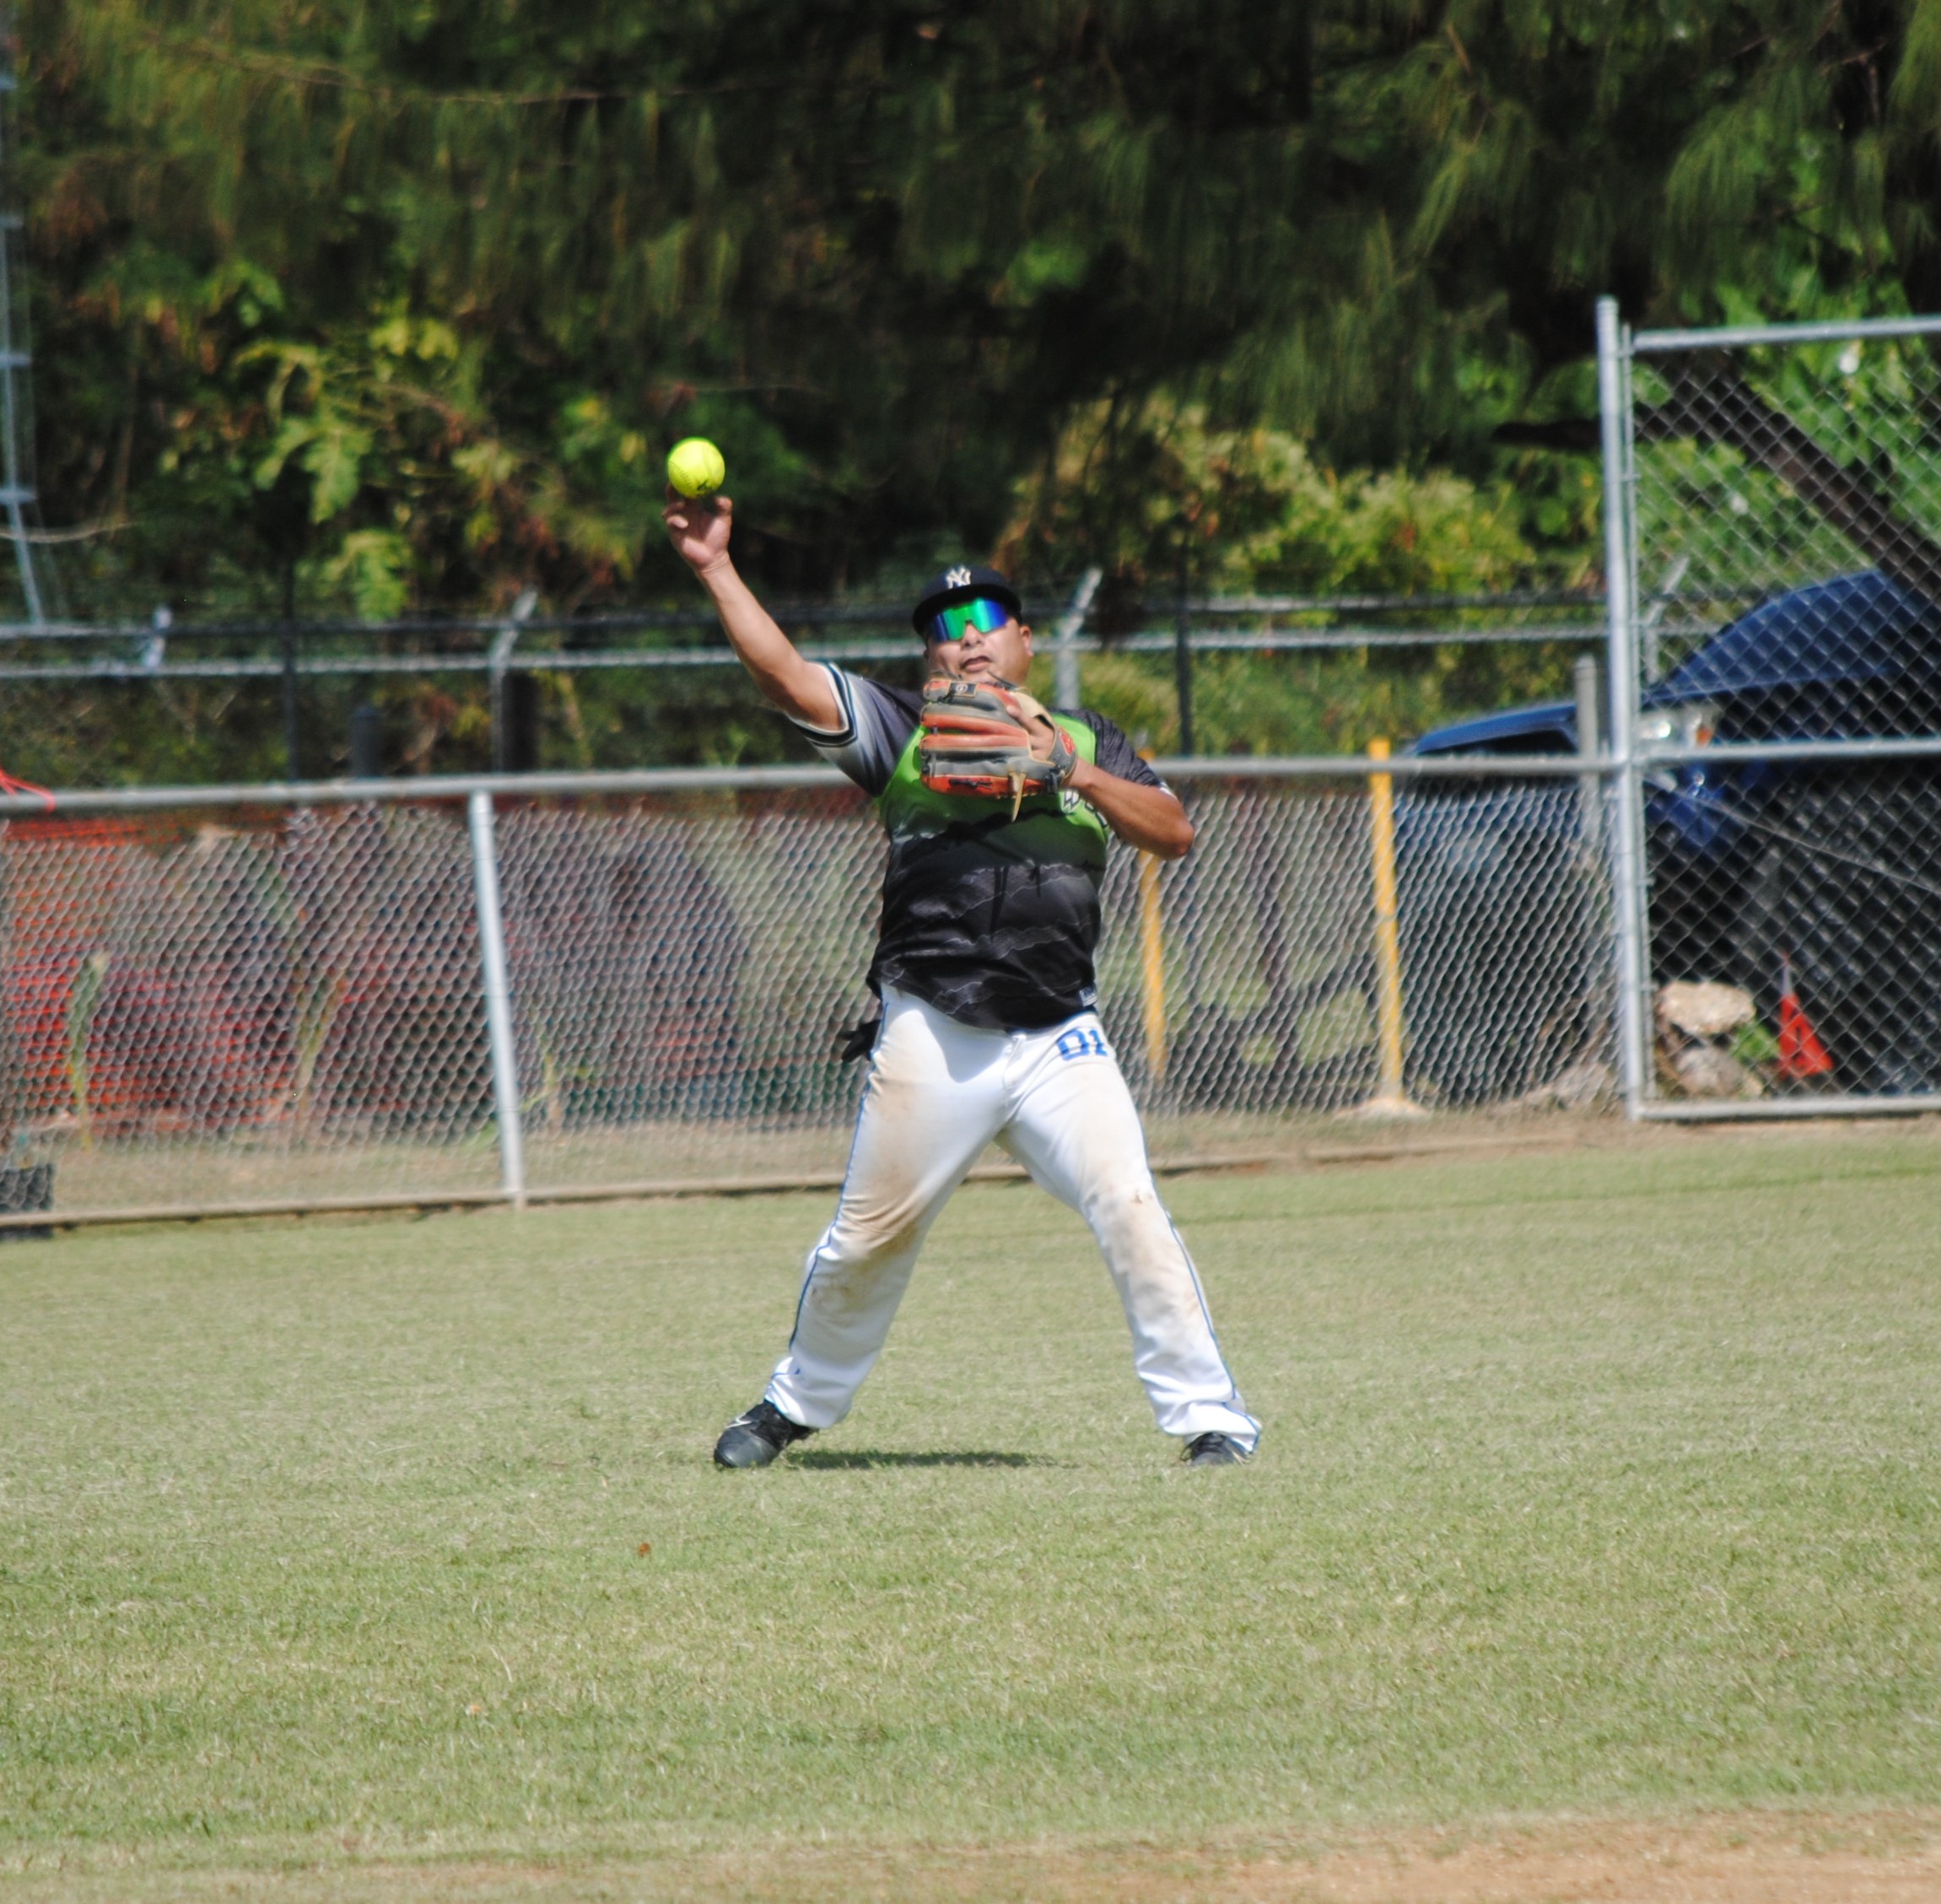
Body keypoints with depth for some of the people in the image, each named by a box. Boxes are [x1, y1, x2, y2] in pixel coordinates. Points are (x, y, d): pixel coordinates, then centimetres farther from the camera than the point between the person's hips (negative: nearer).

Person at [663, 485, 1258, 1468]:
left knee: (1130, 1210, -13)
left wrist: (1077, 775, -10)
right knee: (871, 1234, 7)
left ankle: (1206, 1411, -8)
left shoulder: (1086, 741, 16)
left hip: (1060, 1040, 0)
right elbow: (786, 674, -1)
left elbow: (1174, 833, 3)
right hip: (930, 1041, 0)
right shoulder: (903, 730, 10)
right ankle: (798, 1401, 28)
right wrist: (714, 569, -10)